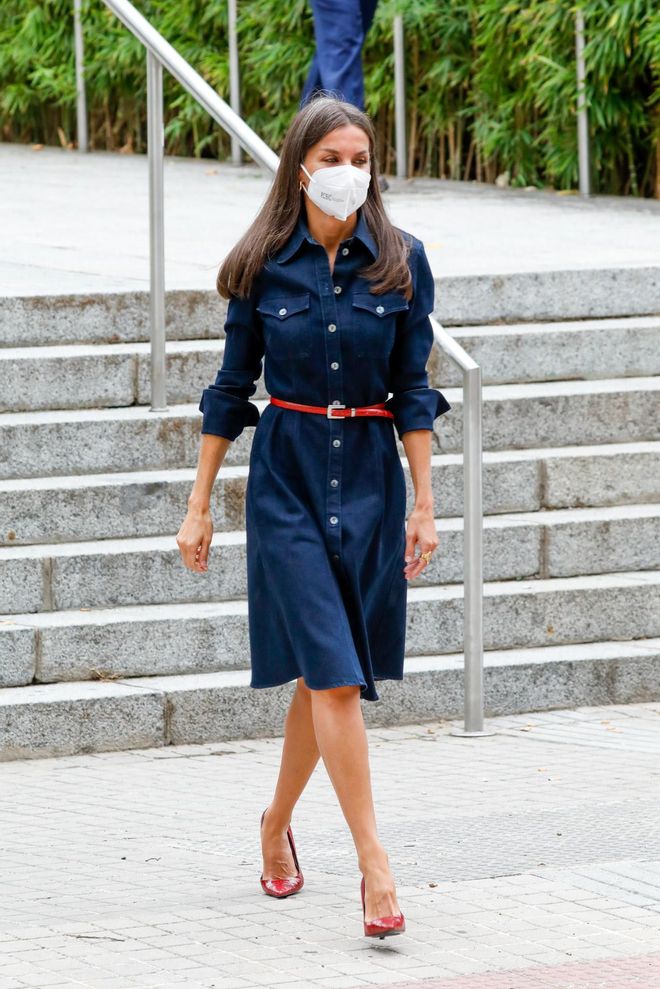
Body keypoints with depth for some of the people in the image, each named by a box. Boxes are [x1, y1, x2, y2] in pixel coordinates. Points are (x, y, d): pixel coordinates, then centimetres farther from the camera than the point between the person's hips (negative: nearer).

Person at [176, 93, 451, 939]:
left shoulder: (401, 263, 0)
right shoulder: (263, 268, -3)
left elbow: (413, 391, 3)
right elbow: (231, 389, 3)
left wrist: (424, 503, 0)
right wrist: (198, 506, 4)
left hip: (371, 479, 2)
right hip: (286, 479, -2)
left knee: (324, 676, 10)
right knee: (332, 672, -11)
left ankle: (276, 825, 31)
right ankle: (373, 862, -12)